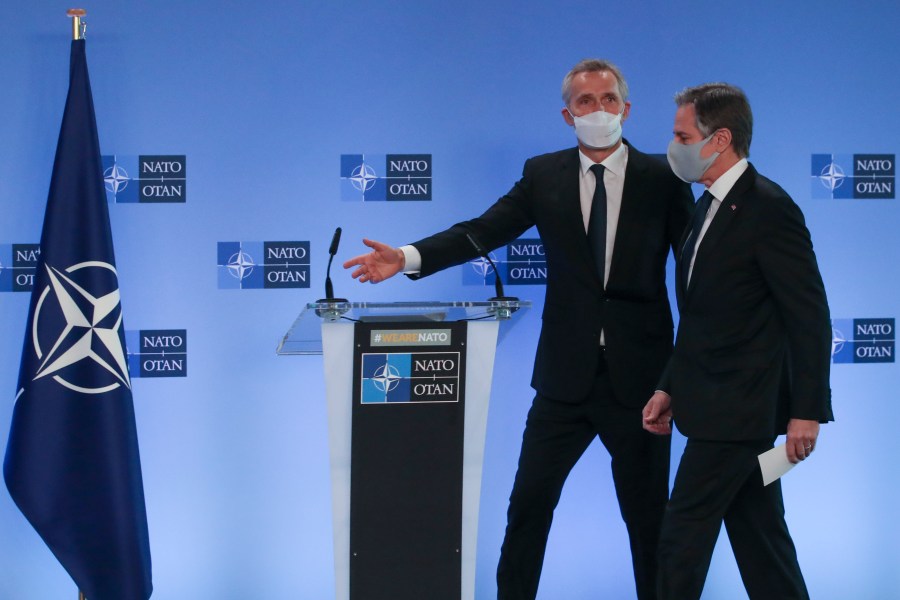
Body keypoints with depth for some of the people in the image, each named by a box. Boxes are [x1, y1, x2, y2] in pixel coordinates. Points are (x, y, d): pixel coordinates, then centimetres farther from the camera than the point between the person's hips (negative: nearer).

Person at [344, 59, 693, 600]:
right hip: (566, 374, 2)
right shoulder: (544, 175, 4)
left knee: (648, 512, 8)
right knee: (530, 502, 6)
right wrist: (408, 258, -21)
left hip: (639, 375, -2)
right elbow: (484, 231, -6)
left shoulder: (663, 178, -2)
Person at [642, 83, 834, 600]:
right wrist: (671, 387, 16)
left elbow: (809, 317, -17)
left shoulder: (769, 208, -16)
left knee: (684, 538, -6)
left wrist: (807, 411, -19)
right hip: (718, 403, 9)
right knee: (759, 537, 12)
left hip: (739, 411, -9)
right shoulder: (712, 206, 13)